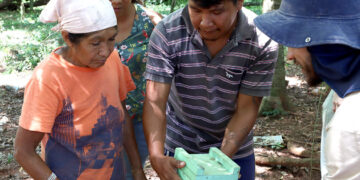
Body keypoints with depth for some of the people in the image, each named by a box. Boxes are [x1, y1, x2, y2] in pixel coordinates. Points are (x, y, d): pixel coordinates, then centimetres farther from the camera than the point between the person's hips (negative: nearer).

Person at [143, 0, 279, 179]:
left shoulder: (262, 43, -23)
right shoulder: (167, 32, -22)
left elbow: (247, 108, -17)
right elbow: (155, 100, -26)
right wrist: (156, 156, -39)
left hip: (234, 146, 0)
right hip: (179, 144, 0)